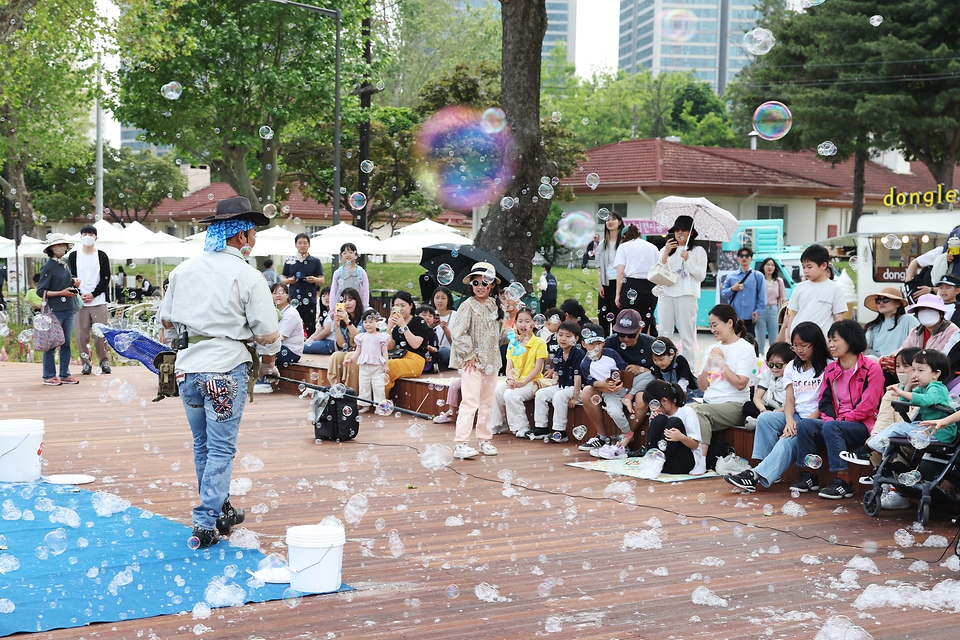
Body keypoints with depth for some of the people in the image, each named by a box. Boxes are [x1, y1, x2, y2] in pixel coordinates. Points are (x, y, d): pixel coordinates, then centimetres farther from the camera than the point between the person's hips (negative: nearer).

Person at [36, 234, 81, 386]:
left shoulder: (65, 264, 11)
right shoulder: (49, 266, -10)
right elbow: (41, 291, -11)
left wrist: (74, 282, 5)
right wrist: (62, 293, -17)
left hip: (68, 310, 7)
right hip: (55, 311, -7)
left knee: (66, 344, 10)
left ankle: (64, 375, 17)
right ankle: (49, 376, 7)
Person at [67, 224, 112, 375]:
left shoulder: (102, 256, 7)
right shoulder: (73, 256, 8)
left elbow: (106, 279, 2)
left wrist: (93, 294, -9)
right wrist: (79, 295, -8)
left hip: (98, 301, -1)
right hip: (79, 301, 1)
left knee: (101, 333, -3)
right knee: (82, 333, 0)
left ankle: (104, 361, 7)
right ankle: (86, 362, 8)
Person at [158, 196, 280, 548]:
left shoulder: (183, 269, 7)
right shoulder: (249, 277, -9)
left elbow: (166, 321, 15)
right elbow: (267, 335, -9)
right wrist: (269, 364, 10)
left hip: (187, 368, 6)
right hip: (226, 369, -6)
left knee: (203, 445, 19)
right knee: (220, 449, 1)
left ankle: (220, 510, 32)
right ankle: (205, 524, 0)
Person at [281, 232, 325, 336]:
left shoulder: (315, 261, 9)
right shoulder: (289, 261, 11)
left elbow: (322, 280, 8)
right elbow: (282, 278, 13)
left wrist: (314, 279, -14)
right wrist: (288, 280, -9)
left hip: (310, 301, -1)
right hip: (293, 300, 1)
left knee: (310, 329, -2)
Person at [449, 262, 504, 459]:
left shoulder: (495, 306, 8)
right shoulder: (468, 305, -10)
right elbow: (458, 332, -16)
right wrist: (469, 354, -15)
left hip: (491, 360, 6)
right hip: (472, 361, -6)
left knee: (487, 402, 12)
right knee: (470, 401, -12)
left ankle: (485, 439, 23)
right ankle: (461, 444, -13)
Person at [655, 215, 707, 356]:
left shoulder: (698, 251, 9)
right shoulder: (666, 249, 17)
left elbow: (701, 276, 0)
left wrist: (687, 259, -9)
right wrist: (666, 253, -6)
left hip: (687, 296, -3)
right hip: (667, 295, 3)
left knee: (687, 335, -3)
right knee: (663, 334, 2)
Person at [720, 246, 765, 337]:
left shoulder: (758, 276, 6)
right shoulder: (731, 277, 12)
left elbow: (762, 296, 1)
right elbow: (723, 294, 10)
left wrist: (758, 311, -9)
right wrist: (732, 289, -7)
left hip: (749, 317, -2)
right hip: (734, 316, 2)